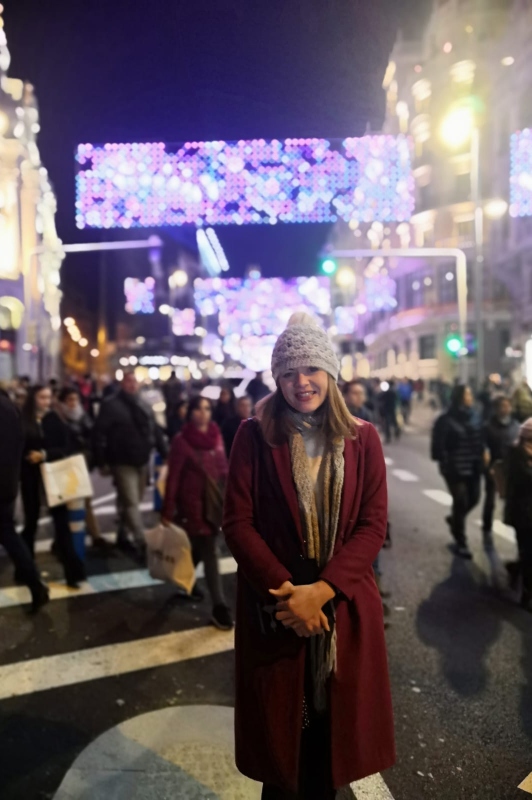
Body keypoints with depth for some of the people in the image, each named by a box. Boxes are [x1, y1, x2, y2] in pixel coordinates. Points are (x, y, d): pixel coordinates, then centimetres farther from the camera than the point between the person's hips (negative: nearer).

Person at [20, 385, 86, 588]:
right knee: (31, 520, 13)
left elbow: (66, 448, -2)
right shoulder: (22, 421, -1)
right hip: (31, 477, 0)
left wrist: (45, 454, -14)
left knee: (61, 520, -4)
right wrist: (29, 457, -15)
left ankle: (72, 570, 0)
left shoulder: (55, 420, 3)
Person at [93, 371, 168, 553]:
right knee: (131, 503, -8)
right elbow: (100, 434, -11)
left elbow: (156, 432, 14)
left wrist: (166, 454, 8)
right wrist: (101, 461, -14)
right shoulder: (111, 405, -7)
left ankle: (123, 537, 30)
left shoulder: (144, 407, 12)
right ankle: (141, 542, -7)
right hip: (123, 463, -6)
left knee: (132, 502, 15)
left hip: (142, 462, 7)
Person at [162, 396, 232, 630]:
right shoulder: (182, 441, -10)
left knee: (200, 548, 18)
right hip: (193, 504, -5)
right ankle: (220, 608, 2)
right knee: (209, 553, -4)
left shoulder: (216, 437, 5)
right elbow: (173, 477, -9)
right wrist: (168, 510, -9)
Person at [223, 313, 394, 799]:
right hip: (274, 607, -1)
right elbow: (237, 522, -8)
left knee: (333, 720, 15)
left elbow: (373, 525, -5)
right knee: (278, 724, 13)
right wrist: (286, 591, -16)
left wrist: (320, 591, -16)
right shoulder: (254, 435, -5)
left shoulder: (363, 438, -1)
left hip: (343, 605, 2)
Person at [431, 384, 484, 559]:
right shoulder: (446, 420, -12)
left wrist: (481, 458, 3)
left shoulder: (474, 416, 5)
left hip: (473, 466, 6)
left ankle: (454, 519, 43)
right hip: (456, 468, -6)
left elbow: (480, 439, 10)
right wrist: (446, 465, -16)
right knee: (461, 502, 0)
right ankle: (461, 543, 16)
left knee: (473, 498, 12)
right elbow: (439, 446, -12)